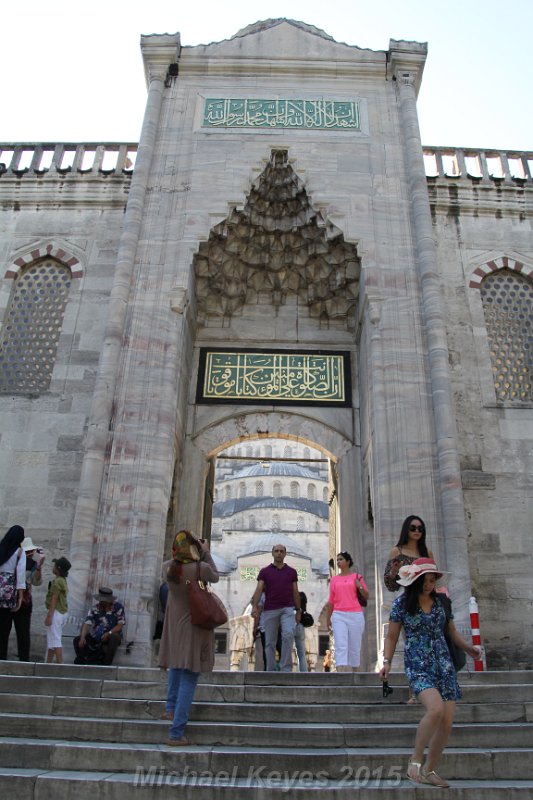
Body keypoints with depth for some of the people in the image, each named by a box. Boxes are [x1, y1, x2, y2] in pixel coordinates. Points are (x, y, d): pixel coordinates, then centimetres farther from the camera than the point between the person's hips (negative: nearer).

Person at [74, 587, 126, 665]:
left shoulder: (118, 607, -10)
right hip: (96, 637, 4)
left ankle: (107, 664, -29)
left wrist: (108, 633, -24)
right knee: (77, 640, -12)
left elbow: (120, 625, -10)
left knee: (114, 638, -38)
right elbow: (87, 624, -14)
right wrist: (82, 637, -31)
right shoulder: (95, 609, -3)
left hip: (111, 635, -3)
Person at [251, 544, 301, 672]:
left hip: (287, 609, 0)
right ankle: (271, 671, 14)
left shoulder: (292, 572, 10)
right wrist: (254, 606, -19)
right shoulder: (264, 571, 5)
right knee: (270, 642, 4)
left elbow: (295, 592, 13)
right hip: (269, 610, 0)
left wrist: (298, 611, 9)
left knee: (288, 635, -21)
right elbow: (259, 590, -5)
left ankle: (286, 669, -15)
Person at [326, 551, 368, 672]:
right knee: (340, 646, -11)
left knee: (354, 647, 4)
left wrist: (360, 586, -9)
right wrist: (327, 618, 12)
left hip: (356, 615, 0)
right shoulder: (334, 579, 12)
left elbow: (366, 597, 8)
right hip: (338, 616, 1)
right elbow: (331, 601, 14)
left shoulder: (357, 577, 7)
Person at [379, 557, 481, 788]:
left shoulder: (440, 600, 7)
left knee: (447, 723, -1)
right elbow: (392, 637, 2)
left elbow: (451, 630, 20)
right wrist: (386, 662, -10)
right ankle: (415, 760, -5)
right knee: (436, 709, -27)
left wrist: (467, 647, 3)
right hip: (418, 665, -4)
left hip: (444, 665, 5)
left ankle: (429, 770, 21)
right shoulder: (402, 603, -3)